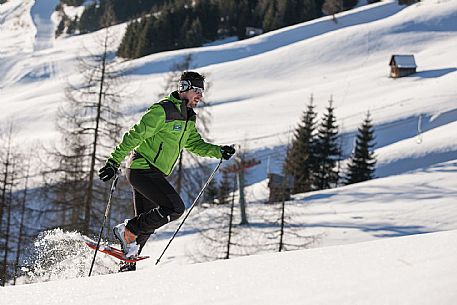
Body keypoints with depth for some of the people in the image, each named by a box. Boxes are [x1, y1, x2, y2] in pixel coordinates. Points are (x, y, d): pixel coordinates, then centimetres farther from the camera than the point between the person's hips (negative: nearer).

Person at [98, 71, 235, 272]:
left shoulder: (189, 117, 14)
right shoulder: (162, 110, -15)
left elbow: (195, 144, 25)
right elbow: (134, 136, -17)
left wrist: (219, 152, 9)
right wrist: (114, 162, -22)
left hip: (154, 174, 10)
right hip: (143, 170, -10)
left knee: (146, 225, 12)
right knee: (175, 208, -20)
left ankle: (127, 267, 18)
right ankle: (128, 232, -12)